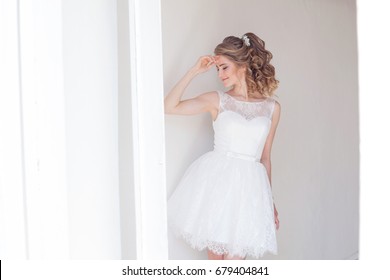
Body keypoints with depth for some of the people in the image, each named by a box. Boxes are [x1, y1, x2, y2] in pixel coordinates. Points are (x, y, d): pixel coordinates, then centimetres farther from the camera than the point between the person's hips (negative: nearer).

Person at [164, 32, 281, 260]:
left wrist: (270, 200, 16)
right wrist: (194, 72, -7)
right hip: (215, 179, 0)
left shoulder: (272, 108, 6)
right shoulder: (217, 100, 2)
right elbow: (169, 107, -7)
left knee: (235, 257, 1)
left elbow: (265, 157, 13)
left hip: (249, 185, 1)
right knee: (215, 256, 5)